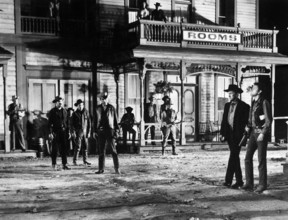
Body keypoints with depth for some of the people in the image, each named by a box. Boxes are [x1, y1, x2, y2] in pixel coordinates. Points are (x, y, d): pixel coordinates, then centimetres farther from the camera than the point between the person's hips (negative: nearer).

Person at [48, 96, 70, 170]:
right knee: (55, 149, 0)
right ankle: (54, 165, 9)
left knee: (64, 148, 4)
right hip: (55, 132, -4)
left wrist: (68, 132, 10)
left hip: (63, 131, 4)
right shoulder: (52, 112, -1)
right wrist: (50, 133, -12)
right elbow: (49, 123, -4)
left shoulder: (64, 111, 13)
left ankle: (64, 164, 8)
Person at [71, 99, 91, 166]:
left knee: (85, 146, 4)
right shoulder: (75, 114, 1)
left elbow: (89, 122, 8)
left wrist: (89, 132, 3)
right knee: (78, 146, -8)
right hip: (78, 132, -3)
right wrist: (73, 132, -9)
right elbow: (72, 124, 0)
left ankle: (85, 160, 14)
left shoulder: (86, 112, 7)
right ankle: (75, 161, -1)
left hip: (85, 132, 3)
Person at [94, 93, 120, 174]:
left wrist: (117, 131, 1)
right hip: (101, 131, 2)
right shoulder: (98, 109, 9)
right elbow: (96, 120, 13)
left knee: (113, 150, -4)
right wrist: (95, 131, 8)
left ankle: (117, 168, 0)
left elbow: (115, 120, 6)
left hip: (110, 131, -2)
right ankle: (101, 169, 10)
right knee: (101, 151, 5)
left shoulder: (111, 108, 4)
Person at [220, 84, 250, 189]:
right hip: (229, 134, 6)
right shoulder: (227, 105, 13)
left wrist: (244, 135, -12)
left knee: (233, 156, -11)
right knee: (235, 157, 10)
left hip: (238, 135, -6)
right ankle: (239, 181, 16)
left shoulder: (244, 106, -5)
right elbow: (224, 120, 13)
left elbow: (247, 122, -7)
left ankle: (228, 180, -9)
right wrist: (222, 133, 5)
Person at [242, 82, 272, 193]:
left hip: (262, 133, -7)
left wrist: (263, 133, -19)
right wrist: (248, 127, 4)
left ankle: (262, 184, 8)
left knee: (261, 160, -2)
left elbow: (269, 120, -13)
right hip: (253, 132, 7)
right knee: (248, 158, 1)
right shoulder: (253, 103, 13)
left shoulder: (264, 103, -10)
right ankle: (249, 183, 6)